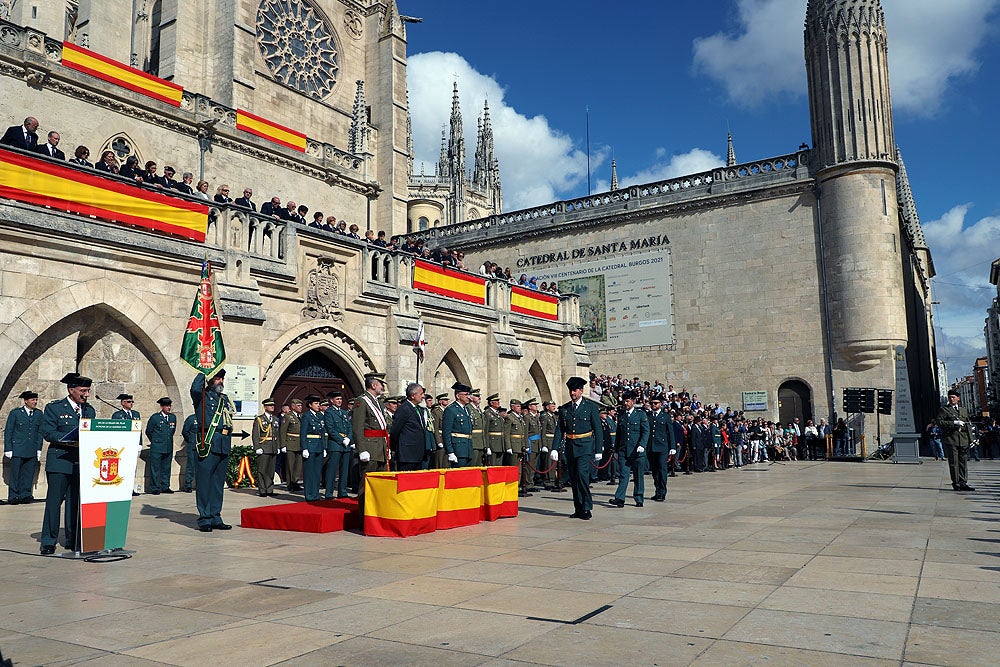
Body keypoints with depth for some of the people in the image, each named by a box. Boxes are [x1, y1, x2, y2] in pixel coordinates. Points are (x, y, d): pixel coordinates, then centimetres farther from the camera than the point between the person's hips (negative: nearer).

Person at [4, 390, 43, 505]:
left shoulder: (39, 414, 10)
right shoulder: (15, 413, 1)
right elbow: (8, 432, 2)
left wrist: (39, 449, 9)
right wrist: (8, 450, -3)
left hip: (32, 451, 3)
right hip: (17, 449, -3)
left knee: (28, 474, 3)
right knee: (15, 474, -1)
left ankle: (25, 495, 9)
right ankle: (13, 497, 6)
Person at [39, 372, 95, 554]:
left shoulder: (90, 410, 16)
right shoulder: (53, 408, 1)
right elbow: (47, 432, -8)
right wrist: (72, 439, -20)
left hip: (82, 463, 4)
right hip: (59, 463, -4)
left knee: (77, 502, 7)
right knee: (54, 501, -2)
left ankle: (73, 540, 15)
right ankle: (49, 541, 8)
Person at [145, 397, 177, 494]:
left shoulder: (173, 417, 10)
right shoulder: (155, 417, -3)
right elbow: (148, 431, 6)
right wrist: (155, 441, 12)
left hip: (169, 448, 4)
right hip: (157, 448, -4)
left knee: (166, 468, 9)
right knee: (155, 468, -2)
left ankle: (165, 487, 16)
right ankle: (154, 488, 4)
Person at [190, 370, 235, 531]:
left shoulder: (225, 398, 23)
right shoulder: (203, 396, 2)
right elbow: (195, 389, -18)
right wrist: (203, 373, -6)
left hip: (224, 445, 7)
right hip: (208, 443, -7)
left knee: (219, 482, 11)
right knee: (204, 480, -3)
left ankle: (216, 518, 17)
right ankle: (204, 519, 3)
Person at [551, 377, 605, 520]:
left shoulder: (591, 407, -1)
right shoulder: (564, 409, 9)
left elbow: (598, 429, -1)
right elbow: (559, 430, 9)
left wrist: (598, 450, -4)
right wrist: (555, 449, 0)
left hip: (585, 447, -5)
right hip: (570, 447, 5)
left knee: (582, 474, -18)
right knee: (573, 479, 7)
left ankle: (586, 508, -10)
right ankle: (578, 509, 16)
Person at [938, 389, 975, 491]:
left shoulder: (963, 410, 20)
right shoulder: (944, 410, 4)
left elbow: (968, 425, 21)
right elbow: (939, 422, -8)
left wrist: (970, 439, 12)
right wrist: (954, 423, -17)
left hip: (963, 441, 5)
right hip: (951, 440, -5)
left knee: (963, 462, 5)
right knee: (954, 463, -3)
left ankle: (963, 483, 9)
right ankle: (956, 483, 2)